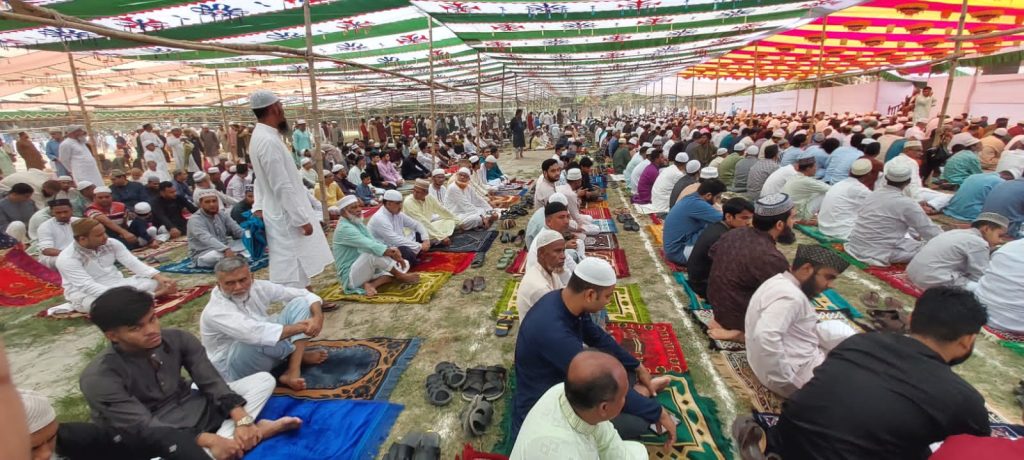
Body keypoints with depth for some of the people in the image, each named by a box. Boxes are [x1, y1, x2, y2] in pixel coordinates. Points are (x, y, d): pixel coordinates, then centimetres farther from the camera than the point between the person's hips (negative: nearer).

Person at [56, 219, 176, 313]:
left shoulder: (112, 243, -4)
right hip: (86, 296, -5)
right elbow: (89, 287, -30)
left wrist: (159, 277, -24)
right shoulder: (67, 259, -20)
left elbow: (133, 263, -8)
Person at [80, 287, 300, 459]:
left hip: (192, 412, 5)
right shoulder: (99, 377, -20)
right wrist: (210, 440, -33)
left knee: (263, 380, -4)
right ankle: (257, 430, -20)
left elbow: (212, 382, -9)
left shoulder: (177, 339, -8)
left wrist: (242, 420, -24)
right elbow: (145, 428, -25)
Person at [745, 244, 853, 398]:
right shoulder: (791, 296, -25)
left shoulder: (780, 282, 5)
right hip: (799, 375, -10)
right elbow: (766, 336, -39)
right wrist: (785, 378, -28)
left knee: (835, 327, 14)